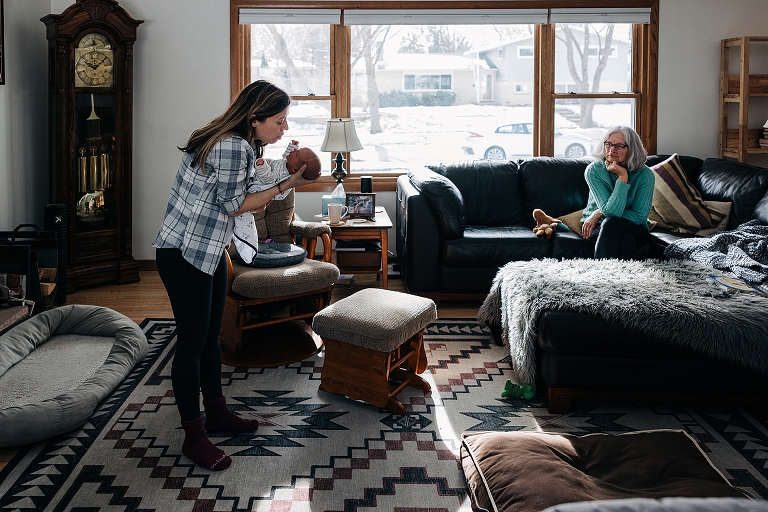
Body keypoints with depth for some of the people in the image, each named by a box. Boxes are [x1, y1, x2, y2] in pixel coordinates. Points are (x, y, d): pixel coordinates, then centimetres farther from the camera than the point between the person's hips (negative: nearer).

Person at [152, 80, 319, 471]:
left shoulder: (240, 144, 8)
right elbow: (231, 204, -16)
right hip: (184, 254, -10)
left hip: (209, 250, 10)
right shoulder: (233, 148, -23)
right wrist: (284, 186, -13)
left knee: (211, 335, 19)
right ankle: (194, 436, 7)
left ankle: (216, 412, 34)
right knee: (191, 343, -3)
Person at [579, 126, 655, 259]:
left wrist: (600, 213, -16)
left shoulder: (645, 175, -11)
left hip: (634, 229, 0)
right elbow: (611, 210, -21)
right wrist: (623, 177, -27)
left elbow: (639, 216, -13)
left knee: (612, 223, -36)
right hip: (597, 227, 0)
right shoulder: (594, 170, -12)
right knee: (625, 240, -36)